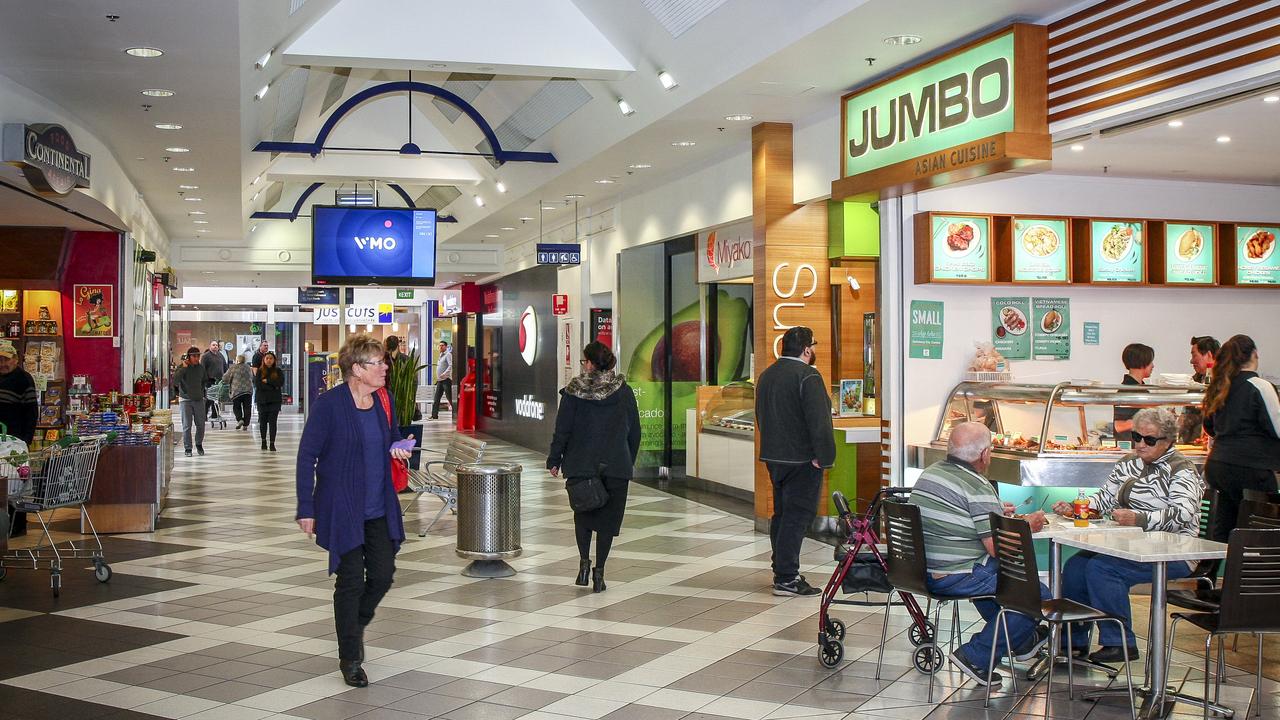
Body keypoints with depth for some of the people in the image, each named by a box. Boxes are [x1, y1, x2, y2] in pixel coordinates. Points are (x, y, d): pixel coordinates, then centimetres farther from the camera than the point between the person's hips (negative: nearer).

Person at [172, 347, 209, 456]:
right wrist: (183, 368, -23)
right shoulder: (182, 367, -7)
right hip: (186, 399, -4)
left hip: (199, 399, 4)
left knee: (201, 424, 6)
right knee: (187, 425, -2)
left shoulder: (201, 367, 6)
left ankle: (199, 444, 26)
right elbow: (175, 380, -23)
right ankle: (187, 448, 5)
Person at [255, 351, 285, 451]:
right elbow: (257, 384, -9)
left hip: (275, 400, 0)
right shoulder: (259, 371, 4)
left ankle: (272, 443, -5)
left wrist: (267, 381, -12)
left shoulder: (278, 371, 6)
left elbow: (280, 383, -8)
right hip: (262, 400, 0)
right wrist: (272, 387, -12)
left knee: (273, 422, -5)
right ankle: (263, 441, 23)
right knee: (263, 421, 9)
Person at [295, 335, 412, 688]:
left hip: (379, 508, 6)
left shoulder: (384, 400, 5)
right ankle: (350, 658, 16)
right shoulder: (329, 404, -13)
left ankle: (356, 624, 36)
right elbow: (307, 455, -11)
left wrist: (397, 449, -4)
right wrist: (305, 508, -13)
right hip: (342, 509, -5)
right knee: (351, 581, -1)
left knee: (383, 573, 6)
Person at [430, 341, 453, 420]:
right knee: (436, 399, 6)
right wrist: (438, 377, 17)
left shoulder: (448, 355, -5)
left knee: (449, 398, -8)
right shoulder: (440, 356, 20)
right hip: (440, 380, 9)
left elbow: (451, 366, -18)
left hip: (446, 379, -9)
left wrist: (444, 374, -26)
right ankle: (434, 415, 8)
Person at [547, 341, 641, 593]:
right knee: (608, 516, 6)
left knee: (582, 514, 18)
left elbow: (562, 430, -3)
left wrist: (554, 460, 7)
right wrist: (629, 461, 16)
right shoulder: (624, 391, 1)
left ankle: (584, 561, 4)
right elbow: (634, 431, 5)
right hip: (616, 465, 0)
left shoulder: (573, 391, -5)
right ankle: (599, 571, 4)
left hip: (581, 464, 0)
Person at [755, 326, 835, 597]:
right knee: (796, 516, -6)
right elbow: (819, 421, -21)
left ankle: (782, 570, 23)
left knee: (781, 514, 16)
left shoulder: (766, 375, 13)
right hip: (801, 460, -8)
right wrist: (824, 457, -16)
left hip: (773, 457, 9)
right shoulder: (808, 376, -16)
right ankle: (786, 579, -6)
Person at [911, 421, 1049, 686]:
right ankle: (976, 656, -1)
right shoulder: (978, 487, -18)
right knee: (1039, 595, -4)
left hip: (922, 572, 10)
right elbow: (997, 547, -18)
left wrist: (995, 512, 28)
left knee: (990, 568, 35)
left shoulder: (930, 472, 8)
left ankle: (1021, 639, 43)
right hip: (956, 579, -10)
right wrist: (1028, 526, 0)